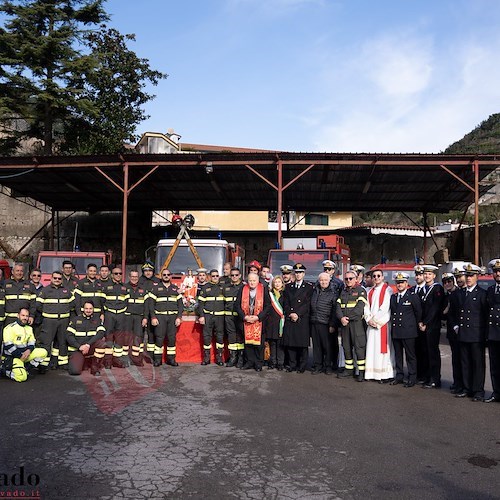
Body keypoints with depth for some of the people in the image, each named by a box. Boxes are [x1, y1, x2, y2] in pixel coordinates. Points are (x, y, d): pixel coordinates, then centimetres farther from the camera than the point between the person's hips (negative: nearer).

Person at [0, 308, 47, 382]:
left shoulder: (29, 328, 14)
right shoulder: (10, 328, -10)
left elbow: (32, 342, 11)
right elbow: (8, 346, -16)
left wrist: (28, 350, -12)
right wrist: (20, 356, -17)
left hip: (25, 354, 7)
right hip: (11, 356, -7)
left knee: (43, 352, -11)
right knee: (22, 377, -25)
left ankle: (27, 368, 0)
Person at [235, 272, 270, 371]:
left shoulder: (264, 290, -5)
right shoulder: (242, 290, 1)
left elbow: (268, 306, -5)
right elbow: (237, 305, 2)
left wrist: (258, 317, -13)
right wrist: (244, 316, -10)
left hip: (259, 321, -2)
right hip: (246, 321, 2)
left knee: (259, 342, 1)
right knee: (247, 342, 5)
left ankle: (258, 363, 12)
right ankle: (250, 361, 17)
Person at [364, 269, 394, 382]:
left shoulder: (387, 290, -2)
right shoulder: (370, 291, 16)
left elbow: (385, 307, -10)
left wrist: (376, 319, -9)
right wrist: (369, 319, -5)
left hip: (383, 323, -6)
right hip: (371, 323, 6)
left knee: (382, 348, -6)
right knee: (372, 348, 4)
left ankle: (386, 374, -3)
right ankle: (372, 373, 8)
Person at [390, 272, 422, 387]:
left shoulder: (413, 296, -3)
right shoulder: (393, 297, 12)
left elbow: (418, 313, 2)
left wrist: (415, 325, 7)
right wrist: (393, 322, 12)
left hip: (408, 331, -5)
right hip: (395, 331, 5)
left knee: (410, 355, 0)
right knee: (397, 355, 11)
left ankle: (412, 378, 8)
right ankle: (399, 376, 20)